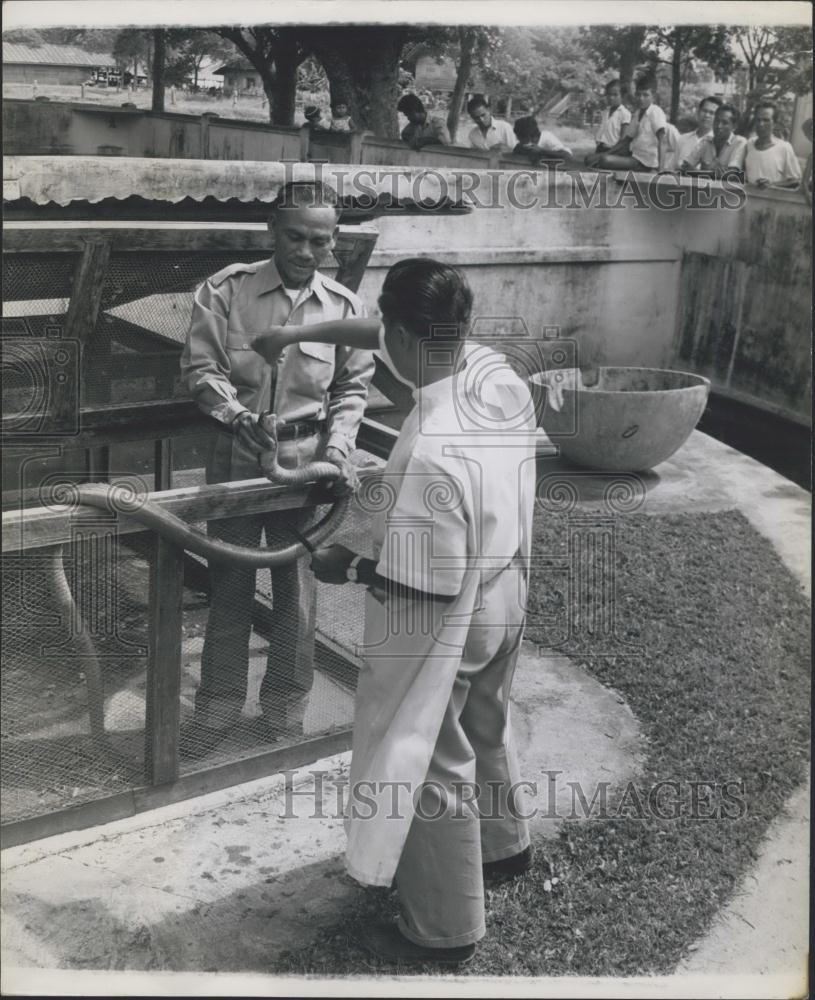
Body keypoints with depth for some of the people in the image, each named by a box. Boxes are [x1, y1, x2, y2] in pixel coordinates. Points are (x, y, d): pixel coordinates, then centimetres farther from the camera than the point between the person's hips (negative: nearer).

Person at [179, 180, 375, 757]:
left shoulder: (345, 308, -3)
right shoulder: (227, 289, -7)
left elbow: (353, 387, 7)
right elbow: (200, 365, -7)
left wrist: (339, 444, -7)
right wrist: (237, 415, -22)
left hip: (305, 459, 1)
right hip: (237, 453, 0)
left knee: (297, 589, 8)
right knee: (230, 584, 9)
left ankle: (284, 714, 26)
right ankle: (219, 707, 26)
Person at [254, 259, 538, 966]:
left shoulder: (433, 454, -36)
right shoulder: (497, 371, -12)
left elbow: (432, 585, -29)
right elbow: (385, 340, 6)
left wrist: (351, 569, -14)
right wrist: (300, 334, 14)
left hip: (448, 628, -8)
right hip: (504, 601, 8)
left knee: (433, 769, 12)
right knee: (485, 731, 30)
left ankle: (445, 929, 31)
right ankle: (503, 844, 55)